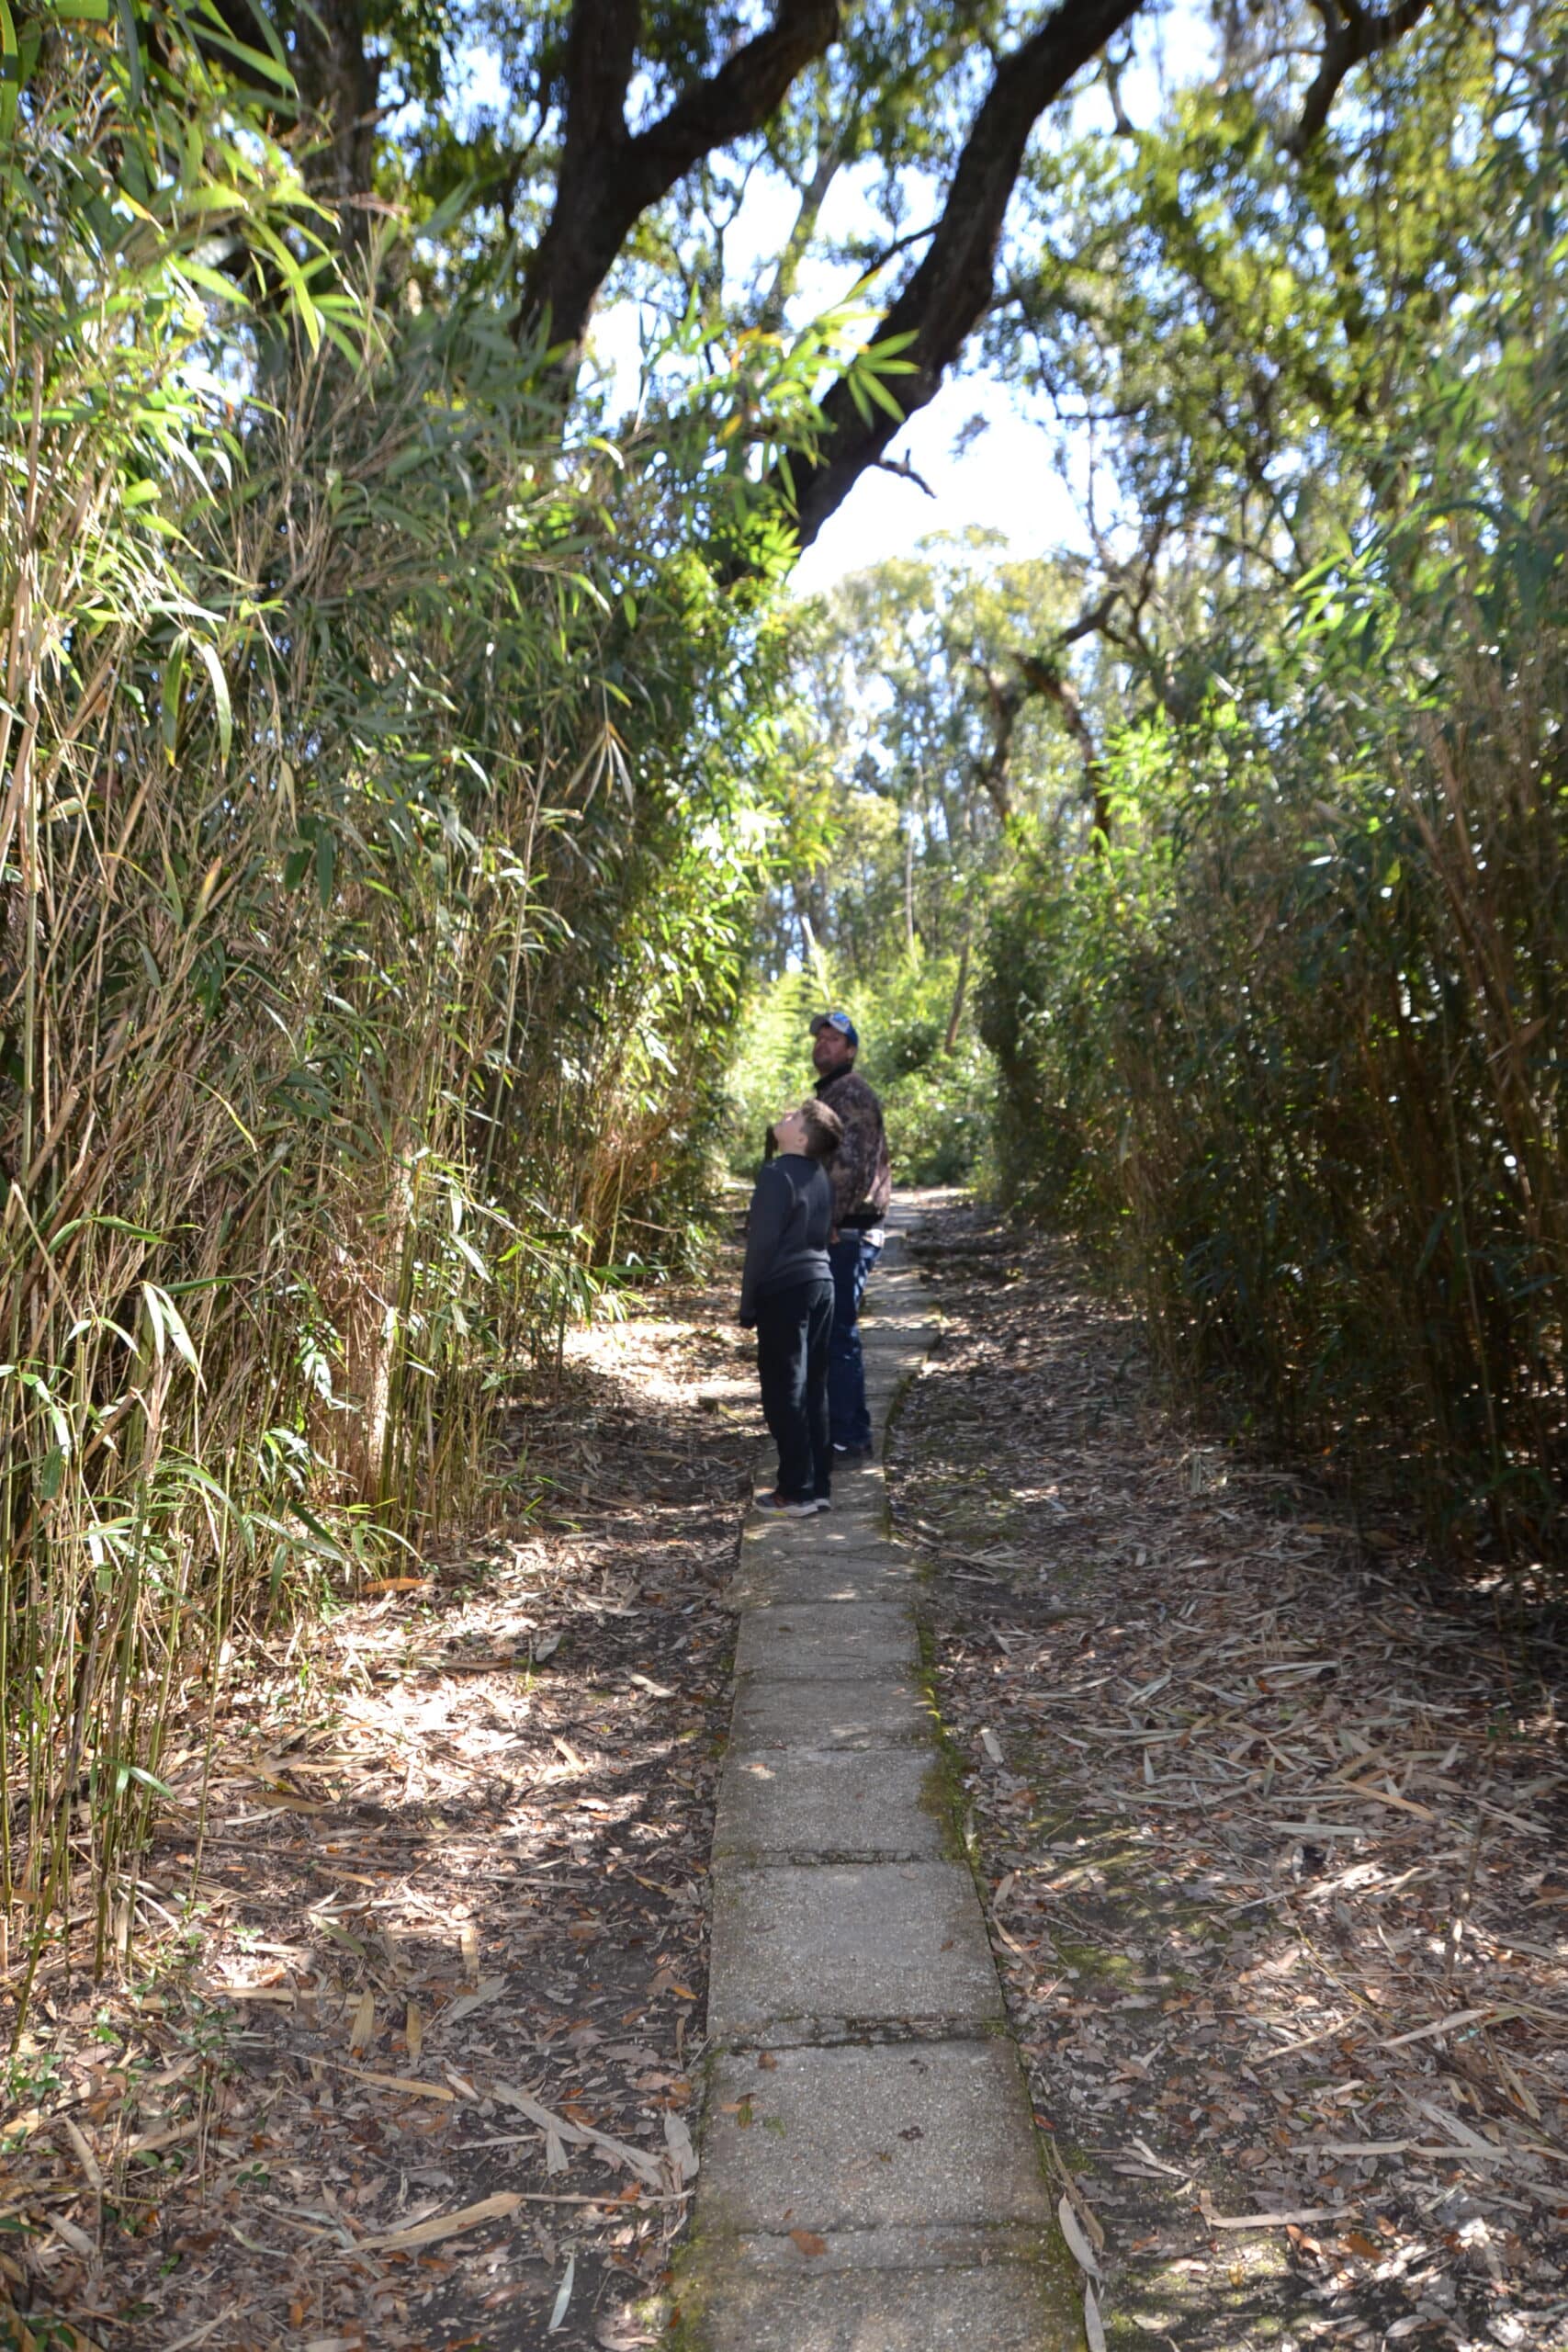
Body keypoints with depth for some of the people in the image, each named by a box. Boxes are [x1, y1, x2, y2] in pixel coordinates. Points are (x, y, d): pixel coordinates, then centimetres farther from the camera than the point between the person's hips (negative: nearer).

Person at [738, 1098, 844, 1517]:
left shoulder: (777, 1175, -14)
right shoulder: (819, 1175, 11)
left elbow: (762, 1244, -15)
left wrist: (748, 1307, -7)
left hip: (785, 1290, -8)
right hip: (820, 1284, 8)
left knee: (784, 1394, -2)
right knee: (813, 1391, 11)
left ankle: (796, 1492, 1)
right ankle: (818, 1486, 16)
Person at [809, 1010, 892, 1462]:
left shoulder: (852, 1092, -11)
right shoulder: (828, 1094, 20)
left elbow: (852, 1162, -21)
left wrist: (828, 1219, -22)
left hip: (846, 1234, -10)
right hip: (834, 1234, 10)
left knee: (838, 1334, -8)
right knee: (828, 1332, 15)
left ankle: (849, 1438, -3)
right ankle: (844, 1429, 24)